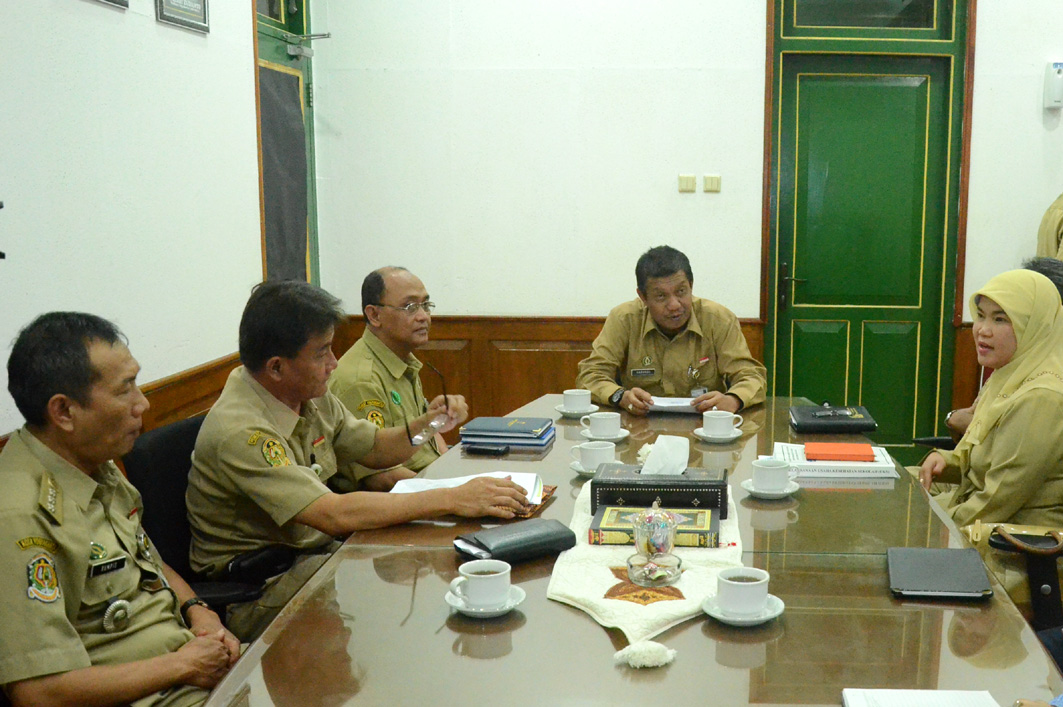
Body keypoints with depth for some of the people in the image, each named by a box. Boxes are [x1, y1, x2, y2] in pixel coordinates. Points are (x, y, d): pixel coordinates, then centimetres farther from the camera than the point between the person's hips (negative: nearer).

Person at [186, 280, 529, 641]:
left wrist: (424, 424, -7)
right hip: (254, 593, -8)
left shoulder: (310, 395, 1)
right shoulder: (241, 432, -26)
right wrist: (453, 499, -33)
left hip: (314, 550, 8)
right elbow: (335, 514, -34)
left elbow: (376, 450, 15)